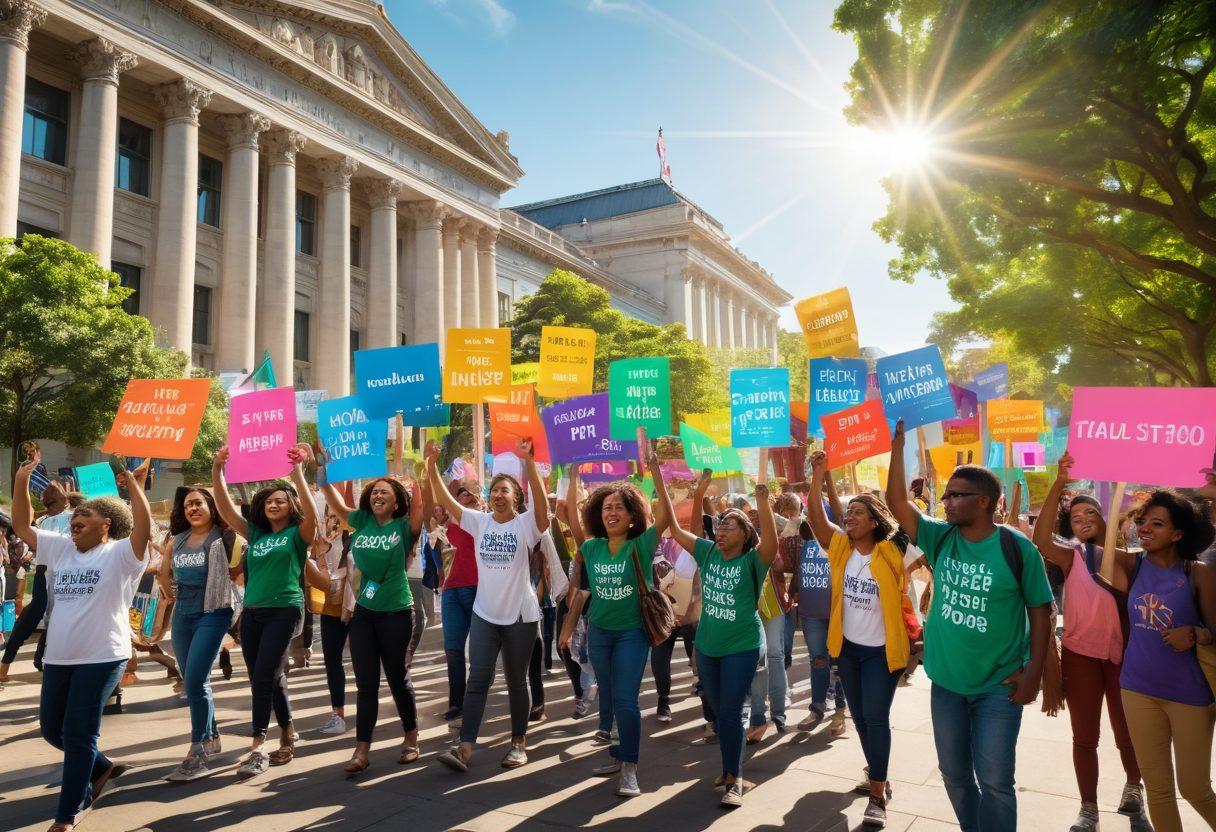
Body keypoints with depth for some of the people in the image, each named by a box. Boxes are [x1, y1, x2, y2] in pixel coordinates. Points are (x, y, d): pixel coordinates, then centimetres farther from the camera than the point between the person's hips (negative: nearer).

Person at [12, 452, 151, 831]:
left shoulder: (120, 553, -9)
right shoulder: (61, 548, 12)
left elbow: (144, 528, -28)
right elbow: (21, 526, 12)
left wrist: (134, 485, -30)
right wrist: (22, 479, 3)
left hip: (101, 658, -7)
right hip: (58, 658, 8)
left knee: (78, 735, -3)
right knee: (51, 728, 18)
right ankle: (102, 767, 41)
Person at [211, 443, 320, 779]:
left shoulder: (297, 534, -1)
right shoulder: (255, 533, 13)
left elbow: (311, 513, -21)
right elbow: (226, 508, 6)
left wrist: (297, 473, -27)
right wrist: (217, 471, -6)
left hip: (284, 611, -6)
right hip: (252, 613, 6)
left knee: (263, 677, -12)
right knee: (268, 678, 11)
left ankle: (257, 749, -7)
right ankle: (287, 735, 26)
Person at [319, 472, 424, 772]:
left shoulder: (404, 527, -6)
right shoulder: (362, 522, 6)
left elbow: (419, 504, -20)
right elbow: (335, 503, 10)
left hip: (396, 613, -4)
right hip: (363, 612, 4)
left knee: (397, 677, 8)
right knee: (365, 682, 5)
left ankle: (411, 738, 26)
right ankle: (361, 750, 9)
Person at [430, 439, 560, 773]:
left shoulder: (527, 523, -9)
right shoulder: (479, 521, 2)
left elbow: (541, 500, -28)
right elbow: (446, 500, -4)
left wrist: (528, 461, -40)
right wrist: (431, 465, -15)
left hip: (520, 615, -3)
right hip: (484, 614, 3)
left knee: (516, 682, 10)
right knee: (478, 680, -2)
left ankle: (519, 742, 25)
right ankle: (464, 748, -4)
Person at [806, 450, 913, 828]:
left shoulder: (890, 553, -13)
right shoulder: (840, 547, -5)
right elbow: (815, 516, -16)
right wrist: (818, 475, -24)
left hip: (881, 650, -5)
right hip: (847, 647, 5)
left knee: (876, 717, -5)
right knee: (859, 717, 17)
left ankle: (877, 795, 4)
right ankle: (877, 774, 37)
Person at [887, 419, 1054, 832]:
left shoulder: (1018, 549, -12)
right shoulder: (940, 538, -2)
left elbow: (1040, 610, -6)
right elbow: (896, 501, -10)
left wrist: (1033, 671, -11)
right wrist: (898, 444, -17)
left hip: (998, 686, -4)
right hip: (946, 682, 4)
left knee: (994, 780, 1)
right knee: (954, 775, 16)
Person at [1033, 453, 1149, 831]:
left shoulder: (1127, 556, 0)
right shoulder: (1071, 557, -7)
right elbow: (1041, 538, -27)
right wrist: (1059, 484, -34)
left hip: (1124, 654, 1)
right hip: (1081, 655, -1)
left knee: (1127, 733, 17)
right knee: (1084, 737, 9)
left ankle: (1133, 789, 44)